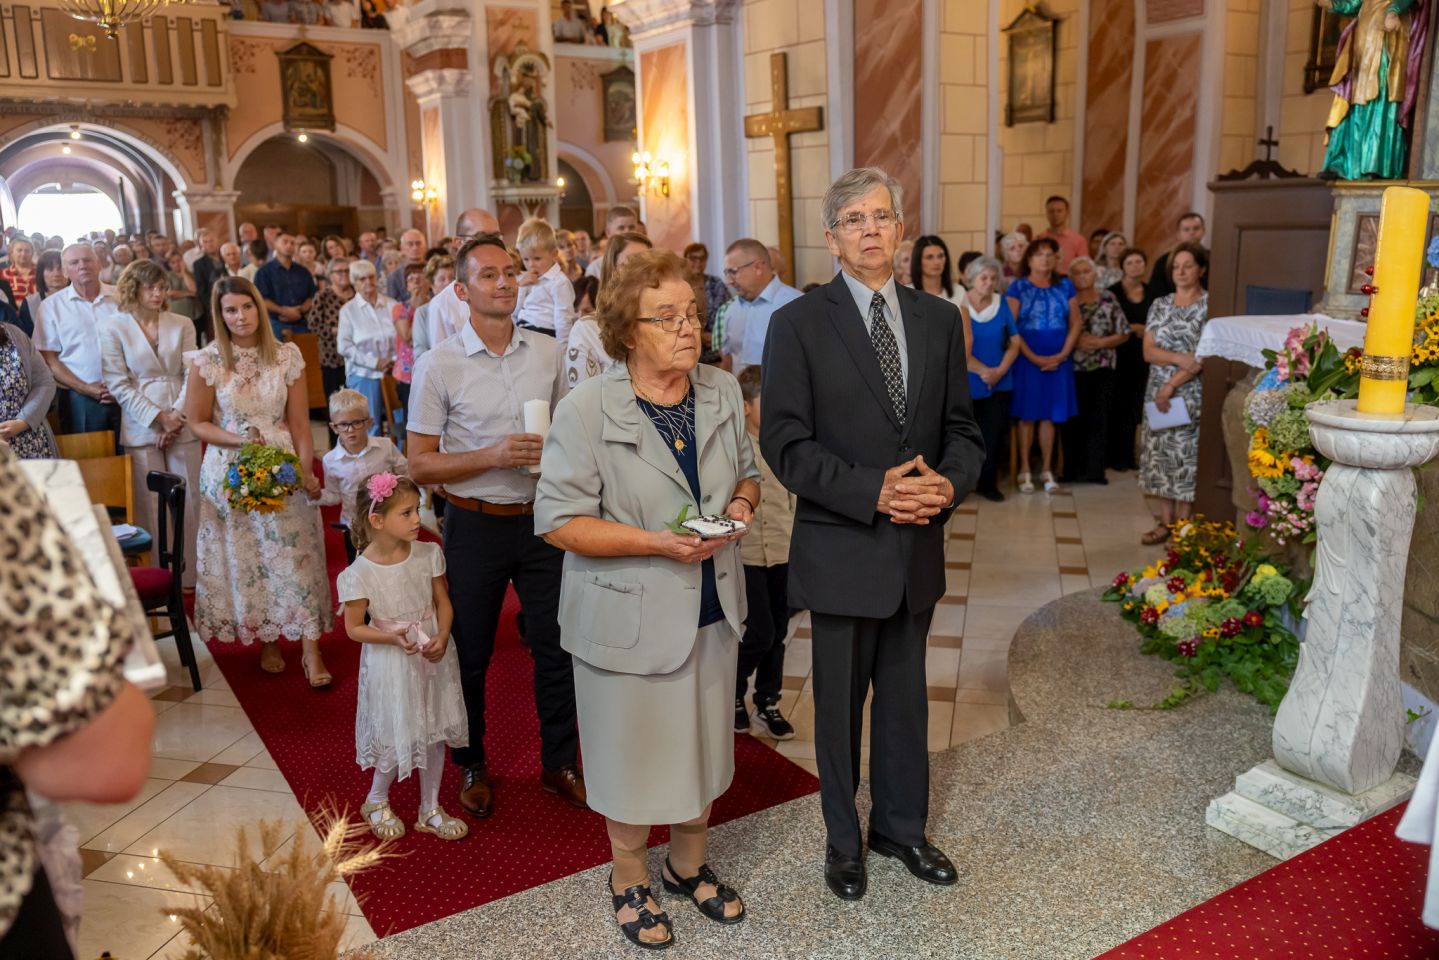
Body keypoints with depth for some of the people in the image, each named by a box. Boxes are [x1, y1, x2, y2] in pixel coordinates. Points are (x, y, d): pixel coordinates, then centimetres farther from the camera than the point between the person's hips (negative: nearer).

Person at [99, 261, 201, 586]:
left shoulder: (182, 324, 6)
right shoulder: (113, 326, 0)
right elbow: (118, 384, -4)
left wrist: (177, 416, -10)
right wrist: (158, 418, -11)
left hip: (183, 424, 2)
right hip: (141, 427, -2)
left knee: (188, 500, 4)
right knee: (151, 505, 1)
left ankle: (190, 576, 13)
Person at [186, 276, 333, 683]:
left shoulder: (287, 356, -1)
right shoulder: (207, 360, -4)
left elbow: (299, 422, 1)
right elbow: (197, 423, 0)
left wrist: (306, 470, -9)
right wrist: (240, 439, -16)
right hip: (230, 471, 0)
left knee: (296, 554, -3)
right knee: (245, 559, 7)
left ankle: (311, 651, 0)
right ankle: (267, 641, 23)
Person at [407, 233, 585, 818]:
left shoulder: (548, 352, 2)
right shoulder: (439, 365, -8)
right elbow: (419, 465, -8)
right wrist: (492, 456, -20)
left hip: (542, 518, 3)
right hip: (476, 524, -2)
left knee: (556, 645, 9)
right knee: (470, 655, 12)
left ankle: (560, 764, 29)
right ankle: (472, 766, 34)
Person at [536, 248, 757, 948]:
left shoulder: (723, 394, 1)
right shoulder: (587, 409, -16)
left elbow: (745, 472, 14)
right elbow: (559, 520, -17)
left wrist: (741, 502, -10)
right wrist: (656, 542, -26)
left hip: (710, 608, 5)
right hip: (630, 616, -5)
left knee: (702, 746, 19)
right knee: (635, 753, 12)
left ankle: (689, 867, 45)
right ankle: (629, 881, 39)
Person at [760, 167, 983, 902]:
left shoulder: (939, 319, 6)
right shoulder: (799, 324, -7)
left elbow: (962, 428, 8)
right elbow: (785, 443, -12)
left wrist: (950, 481, -13)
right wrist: (873, 491, -21)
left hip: (918, 545, 4)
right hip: (841, 548, -3)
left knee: (906, 697, 17)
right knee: (840, 702, 12)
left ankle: (901, 826, 37)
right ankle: (844, 839, 32)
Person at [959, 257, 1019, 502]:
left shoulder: (1001, 304, 4)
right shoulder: (960, 305, -6)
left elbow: (1014, 342, 5)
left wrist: (999, 371, -9)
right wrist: (982, 371, -11)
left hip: (999, 383, 3)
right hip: (967, 383, -3)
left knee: (995, 433, 2)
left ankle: (988, 483, 15)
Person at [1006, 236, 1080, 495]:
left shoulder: (1065, 287, 9)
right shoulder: (1018, 287, -1)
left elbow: (1075, 323, 7)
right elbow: (1010, 327, -8)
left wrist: (1062, 355, -6)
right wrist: (1034, 357, -13)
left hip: (1058, 361, 3)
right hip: (1027, 360, -3)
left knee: (1050, 415, 7)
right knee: (1027, 415, 1)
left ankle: (1047, 470, 14)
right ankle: (1025, 471, 8)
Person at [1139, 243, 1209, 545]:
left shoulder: (1209, 306, -4)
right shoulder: (1160, 305, 10)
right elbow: (1148, 350, 2)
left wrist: (1172, 385, -16)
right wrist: (1180, 358, -15)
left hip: (1191, 394, -5)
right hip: (1158, 391, 5)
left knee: (1187, 456, -3)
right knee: (1159, 454, 7)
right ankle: (1165, 521, 17)